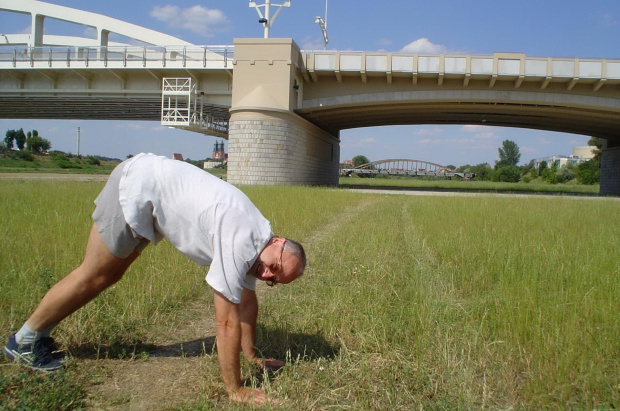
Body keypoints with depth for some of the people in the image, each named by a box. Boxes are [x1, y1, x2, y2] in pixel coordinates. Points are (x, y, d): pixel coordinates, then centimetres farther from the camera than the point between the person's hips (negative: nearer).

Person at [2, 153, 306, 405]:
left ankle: (40, 334, 29)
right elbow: (227, 322, -25)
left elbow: (247, 302, 9)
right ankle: (25, 341, 21)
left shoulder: (255, 243, -2)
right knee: (93, 277, 1)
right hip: (138, 186, -8)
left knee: (110, 276, 14)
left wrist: (251, 356, 13)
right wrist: (236, 391, -18)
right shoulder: (240, 244, -29)